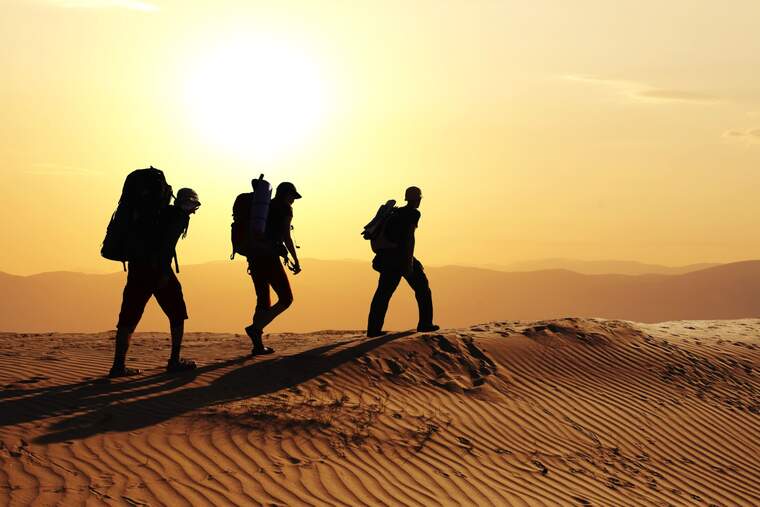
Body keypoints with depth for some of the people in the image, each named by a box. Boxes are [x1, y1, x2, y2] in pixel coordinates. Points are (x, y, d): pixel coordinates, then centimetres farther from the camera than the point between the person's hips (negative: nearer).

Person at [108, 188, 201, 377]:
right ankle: (175, 360, 6)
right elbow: (166, 242, -13)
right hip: (157, 269, -7)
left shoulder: (161, 213, 24)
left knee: (129, 317, 3)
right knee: (177, 313, 8)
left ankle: (118, 365, -4)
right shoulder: (179, 216, 2)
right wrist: (164, 272, -17)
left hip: (137, 267, 7)